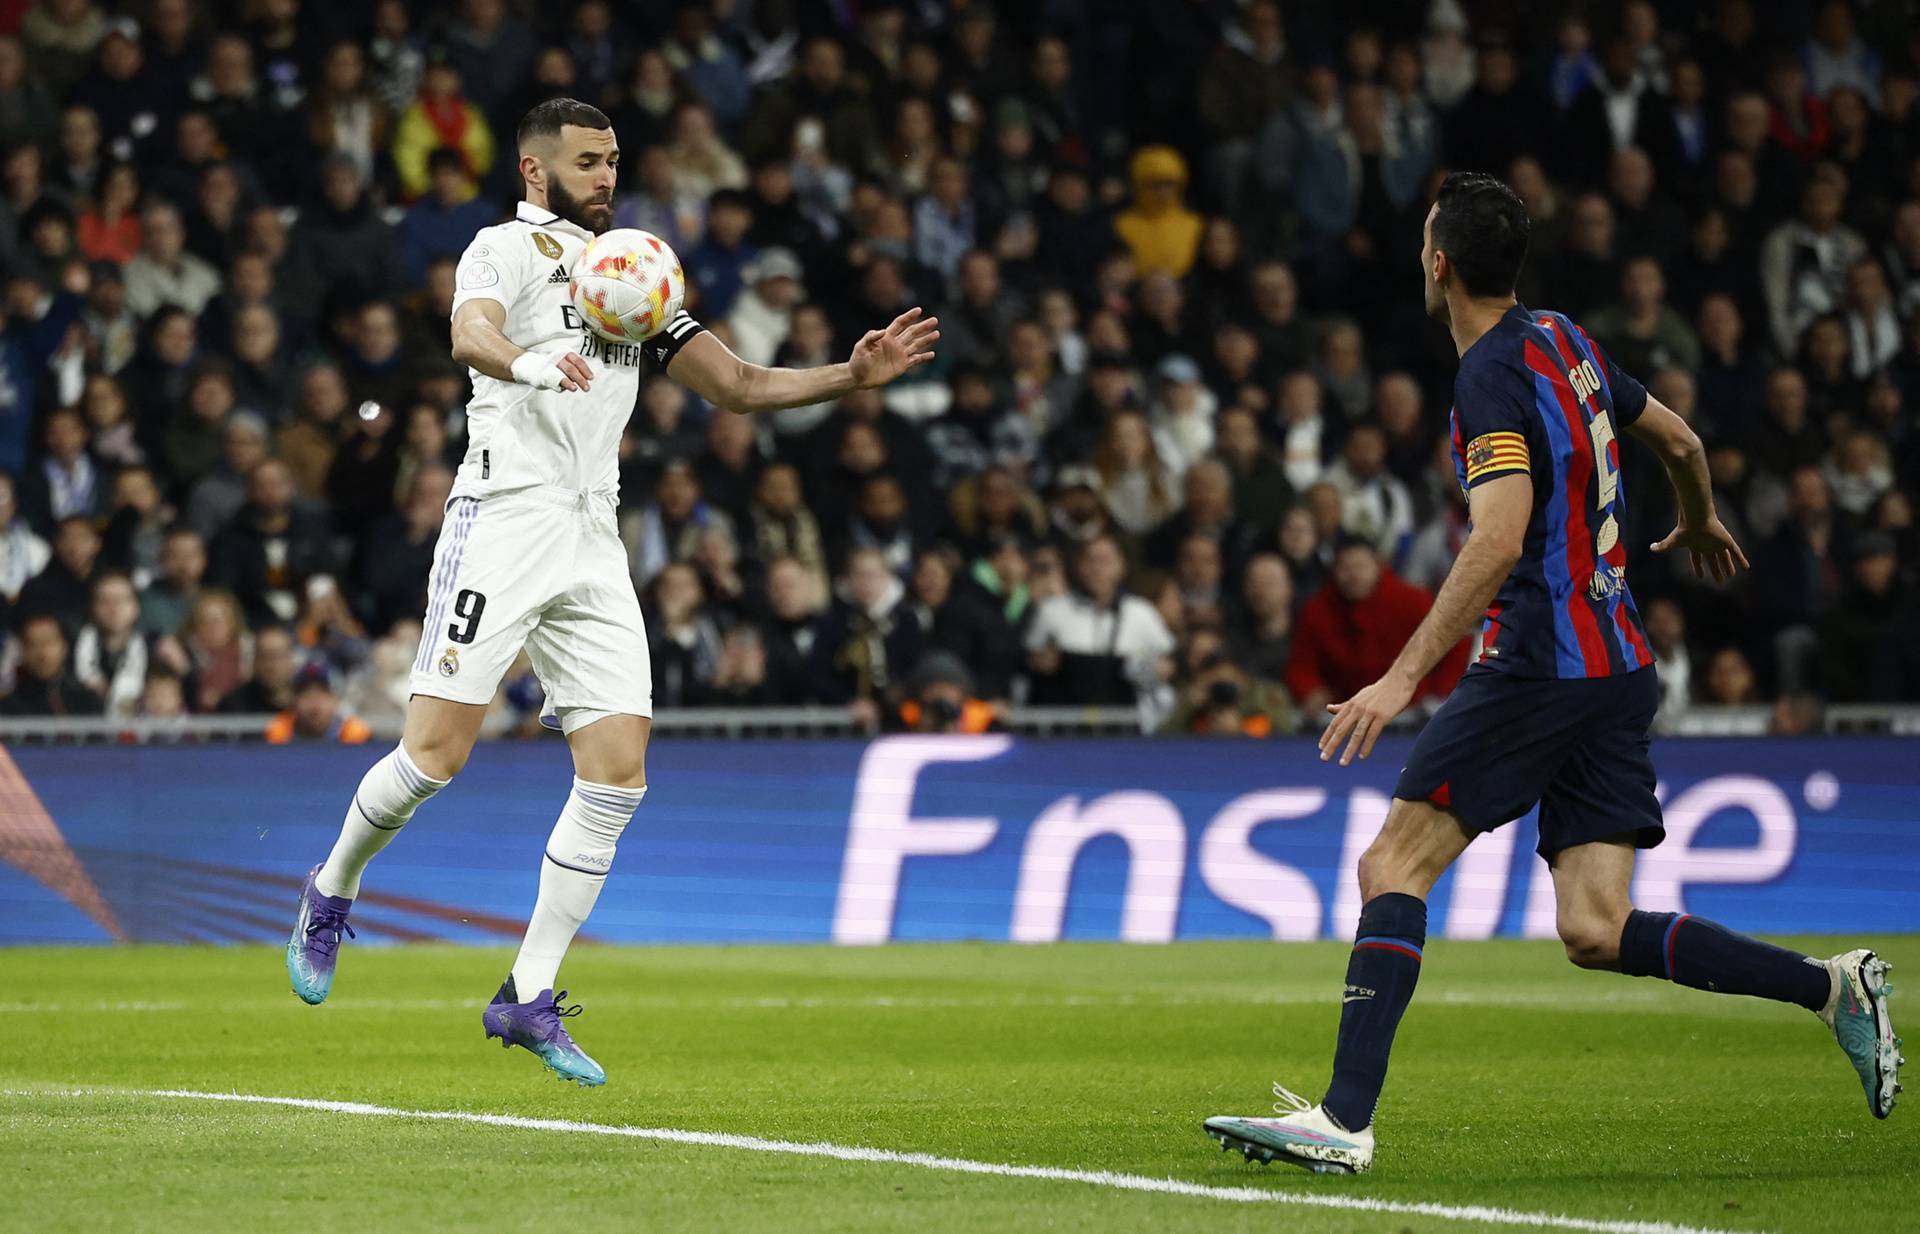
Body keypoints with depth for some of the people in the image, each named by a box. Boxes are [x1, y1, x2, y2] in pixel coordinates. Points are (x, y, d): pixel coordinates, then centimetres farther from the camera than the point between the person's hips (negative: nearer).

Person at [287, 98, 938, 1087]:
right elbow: (469, 332, -22)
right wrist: (528, 363, -45)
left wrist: (851, 376, 9)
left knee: (618, 774, -4)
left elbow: (737, 385, 23)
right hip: (505, 515, -6)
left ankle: (528, 997, 2)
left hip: (594, 541, 6)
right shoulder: (508, 247, 1)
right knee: (436, 754, -11)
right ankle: (329, 897, 17)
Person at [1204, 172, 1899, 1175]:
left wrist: (1403, 677, -29)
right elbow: (1679, 441, 28)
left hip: (1539, 667, -9)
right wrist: (1699, 525, 50)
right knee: (1596, 933, 4)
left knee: (1394, 866, -7)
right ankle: (1830, 986, -3)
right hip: (1619, 665, 9)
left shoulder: (1496, 376, -12)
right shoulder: (1566, 345, 14)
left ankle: (1344, 1120, -13)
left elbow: (1500, 539, -26)